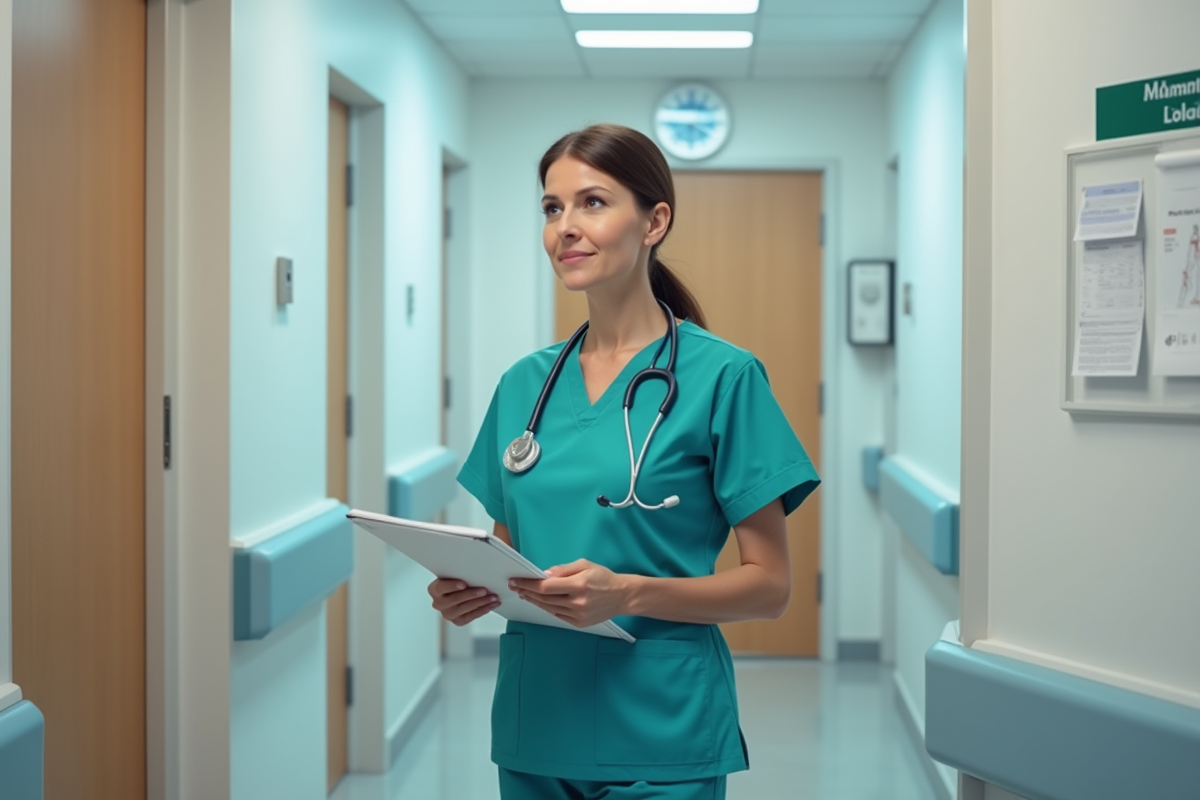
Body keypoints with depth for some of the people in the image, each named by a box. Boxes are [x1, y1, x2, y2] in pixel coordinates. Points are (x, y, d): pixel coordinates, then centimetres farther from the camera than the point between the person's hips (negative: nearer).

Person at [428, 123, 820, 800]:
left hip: (658, 741, -4)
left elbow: (770, 586, -8)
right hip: (535, 723, 5)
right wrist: (468, 592, -6)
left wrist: (629, 593, -21)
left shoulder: (722, 375, -8)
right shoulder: (524, 384, 7)